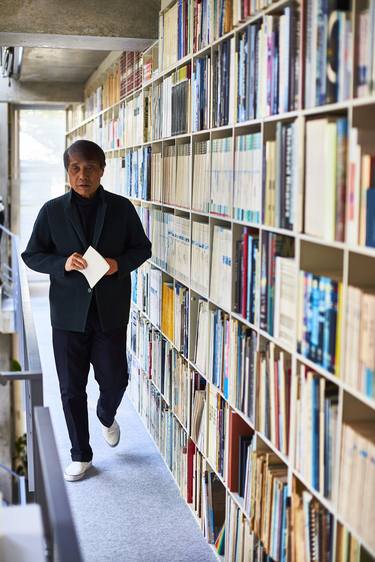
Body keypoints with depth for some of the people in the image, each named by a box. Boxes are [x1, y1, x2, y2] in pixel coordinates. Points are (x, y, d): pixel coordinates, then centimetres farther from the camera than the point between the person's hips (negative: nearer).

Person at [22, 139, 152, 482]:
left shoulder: (122, 208, -1)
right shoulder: (52, 211, -1)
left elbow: (142, 248, 7)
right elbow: (32, 255, 3)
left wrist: (119, 264, -13)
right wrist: (63, 263, -16)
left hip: (111, 311, 0)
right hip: (69, 313, 0)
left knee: (115, 380, 7)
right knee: (72, 388, 6)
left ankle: (106, 416, 44)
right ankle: (81, 455, 24)